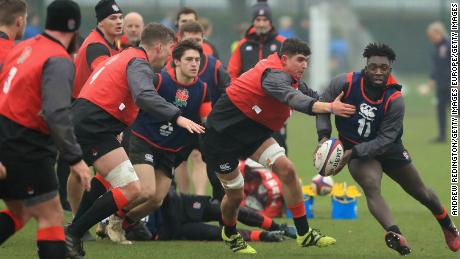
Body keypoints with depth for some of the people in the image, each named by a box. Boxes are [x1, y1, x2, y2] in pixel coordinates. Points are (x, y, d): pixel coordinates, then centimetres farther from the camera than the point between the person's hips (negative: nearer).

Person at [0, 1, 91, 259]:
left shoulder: (24, 47, 10)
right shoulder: (59, 61, -14)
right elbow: (57, 114, -24)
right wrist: (75, 159, -21)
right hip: (25, 147, -8)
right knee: (52, 217, -1)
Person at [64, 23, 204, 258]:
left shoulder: (125, 57, 23)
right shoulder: (139, 64, -9)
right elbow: (145, 96, -28)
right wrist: (177, 117, -33)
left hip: (82, 122, 11)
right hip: (95, 127, -11)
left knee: (107, 176, 36)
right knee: (131, 189, -15)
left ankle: (74, 230, 36)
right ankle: (73, 235, -12)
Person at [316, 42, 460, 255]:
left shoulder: (395, 100, -24)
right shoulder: (345, 83, -22)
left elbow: (384, 140, -23)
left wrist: (353, 153, -32)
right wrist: (324, 136, -20)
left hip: (387, 148, 1)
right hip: (356, 148, -1)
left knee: (420, 192, 16)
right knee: (371, 187, -31)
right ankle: (394, 234, -49)